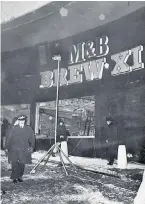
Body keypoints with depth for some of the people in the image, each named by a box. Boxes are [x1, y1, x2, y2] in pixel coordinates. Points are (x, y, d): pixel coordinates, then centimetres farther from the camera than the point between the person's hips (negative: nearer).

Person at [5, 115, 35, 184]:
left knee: (22, 164, 7)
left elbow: (32, 138, 5)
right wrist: (7, 147, 3)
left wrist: (32, 147, -6)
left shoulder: (28, 129, 5)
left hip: (24, 150, 1)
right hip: (14, 149, -1)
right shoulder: (14, 128, 2)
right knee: (14, 164, -5)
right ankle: (14, 178, 5)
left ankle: (19, 177, 23)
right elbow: (9, 138, 4)